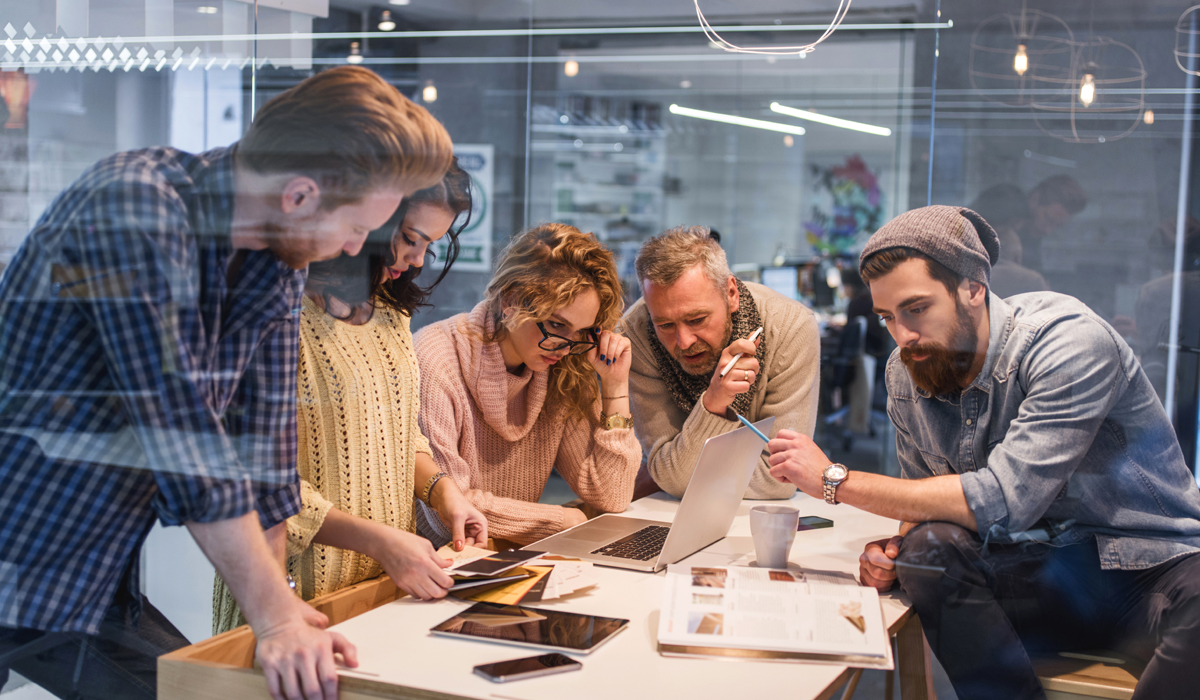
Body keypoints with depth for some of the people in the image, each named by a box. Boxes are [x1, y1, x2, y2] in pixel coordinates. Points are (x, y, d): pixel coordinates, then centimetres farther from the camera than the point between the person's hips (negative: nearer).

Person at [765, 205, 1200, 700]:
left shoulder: (1069, 340, -20)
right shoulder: (906, 370, 1)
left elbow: (1003, 500, -27)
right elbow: (928, 499, 14)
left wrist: (836, 480, -22)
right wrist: (896, 549, -12)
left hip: (1150, 565, -5)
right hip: (1039, 571, 5)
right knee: (928, 545, -25)